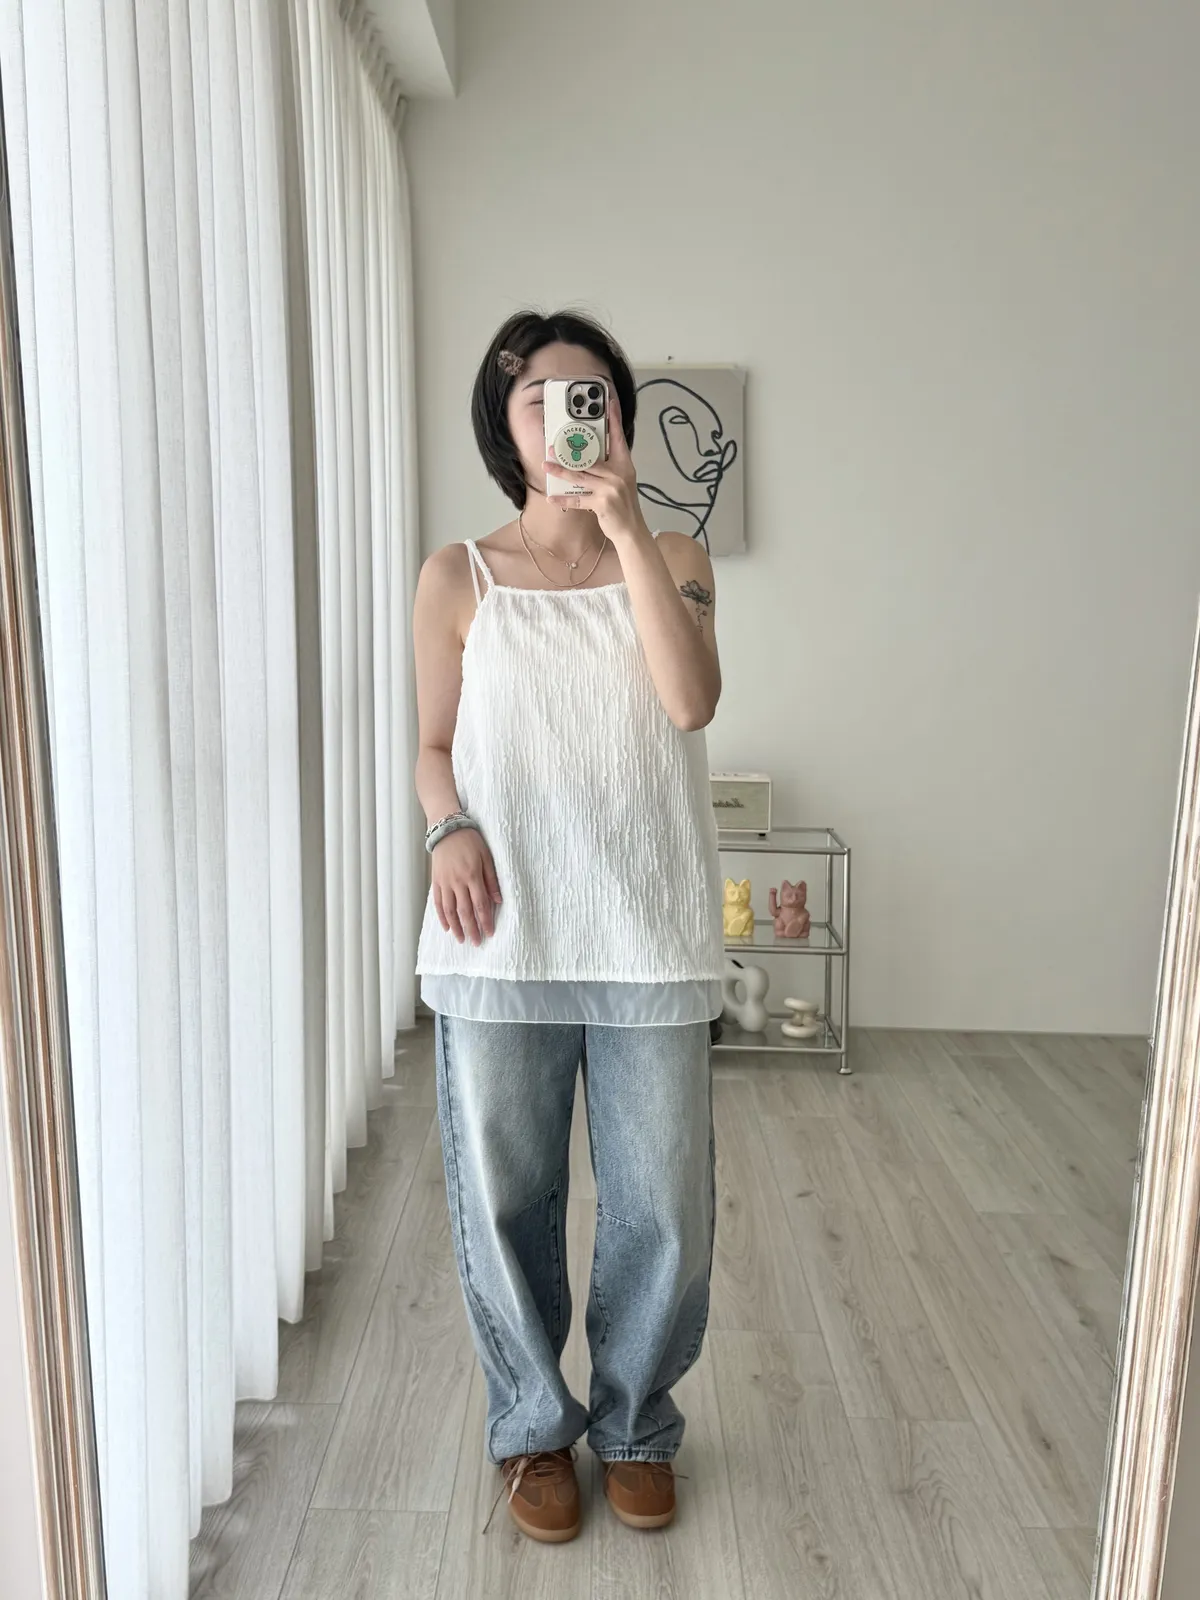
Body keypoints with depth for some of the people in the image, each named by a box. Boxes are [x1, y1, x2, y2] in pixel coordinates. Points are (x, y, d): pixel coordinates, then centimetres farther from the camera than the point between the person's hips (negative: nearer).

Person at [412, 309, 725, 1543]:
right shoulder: (458, 578, 4)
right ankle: (532, 1428, 38)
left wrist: (627, 527, -17)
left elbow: (692, 702, -13)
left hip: (651, 940, 1)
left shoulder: (672, 557, 5)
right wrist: (451, 829, -13)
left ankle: (634, 1425, 38)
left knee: (662, 1209, 10)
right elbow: (435, 746, 8)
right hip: (501, 939, 0)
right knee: (505, 1201, 11)